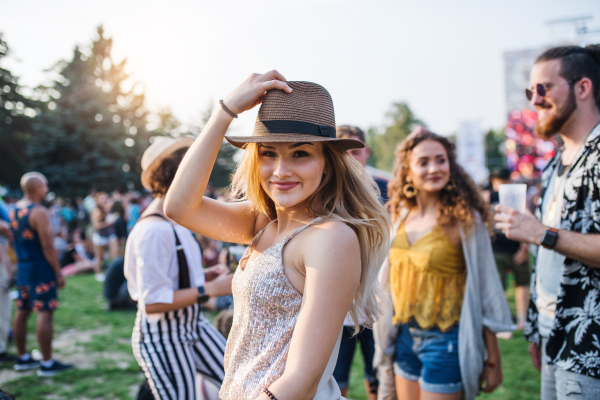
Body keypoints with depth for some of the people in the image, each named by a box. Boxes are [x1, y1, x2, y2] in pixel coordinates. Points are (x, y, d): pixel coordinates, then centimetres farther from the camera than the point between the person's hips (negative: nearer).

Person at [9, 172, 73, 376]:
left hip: (22, 267, 9)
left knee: (22, 312, 14)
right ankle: (47, 363, -4)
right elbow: (47, 247, -18)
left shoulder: (14, 210, 11)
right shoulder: (38, 212, -16)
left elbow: (15, 239, 16)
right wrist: (58, 273, -13)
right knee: (44, 313, -6)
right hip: (40, 269, -9)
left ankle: (22, 358, 25)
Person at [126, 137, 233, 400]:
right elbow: (153, 302, -26)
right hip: (163, 337, -9)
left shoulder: (176, 221, 5)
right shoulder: (153, 230, -24)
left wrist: (202, 276, 4)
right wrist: (210, 289, -22)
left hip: (192, 324, 9)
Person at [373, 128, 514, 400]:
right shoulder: (402, 216, 4)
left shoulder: (464, 220, -12)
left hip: (445, 340, -5)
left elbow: (483, 292, -10)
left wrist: (492, 360, -9)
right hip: (404, 338, 5)